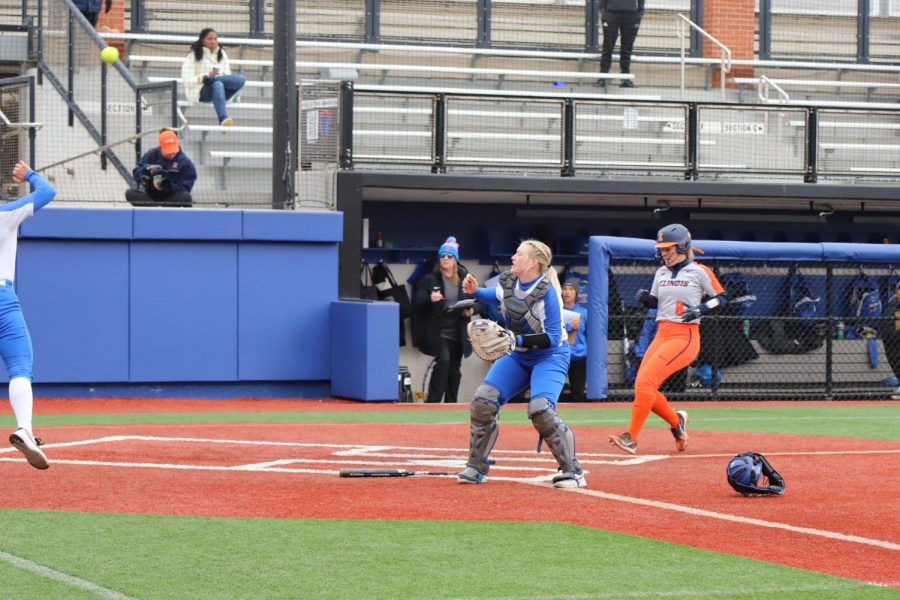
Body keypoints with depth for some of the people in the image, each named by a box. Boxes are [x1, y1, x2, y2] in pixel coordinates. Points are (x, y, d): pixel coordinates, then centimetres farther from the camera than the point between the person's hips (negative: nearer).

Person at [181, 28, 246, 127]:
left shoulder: (221, 55, 16)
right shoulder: (193, 56, 0)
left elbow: (228, 76, 12)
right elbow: (187, 82, -8)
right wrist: (207, 75, -22)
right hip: (200, 93, -5)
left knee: (240, 79, -25)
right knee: (218, 84, -42)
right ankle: (223, 118, -58)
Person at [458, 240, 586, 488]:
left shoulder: (547, 292, -23)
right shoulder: (506, 282, -3)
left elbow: (552, 338, -25)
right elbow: (498, 296, 22)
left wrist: (518, 340, -32)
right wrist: (475, 291, 3)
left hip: (549, 357, -7)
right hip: (517, 356, 7)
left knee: (540, 409, -28)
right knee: (482, 401, -8)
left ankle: (572, 471, -14)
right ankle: (476, 468, 6)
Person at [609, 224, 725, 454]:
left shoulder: (699, 272, -4)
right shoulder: (661, 273, 13)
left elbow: (721, 297, 1)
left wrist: (701, 309, -15)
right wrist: (645, 298, -1)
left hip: (685, 337, -7)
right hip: (662, 335, 7)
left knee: (645, 381, -20)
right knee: (643, 387, -2)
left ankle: (631, 438, -18)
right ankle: (676, 421, 24)